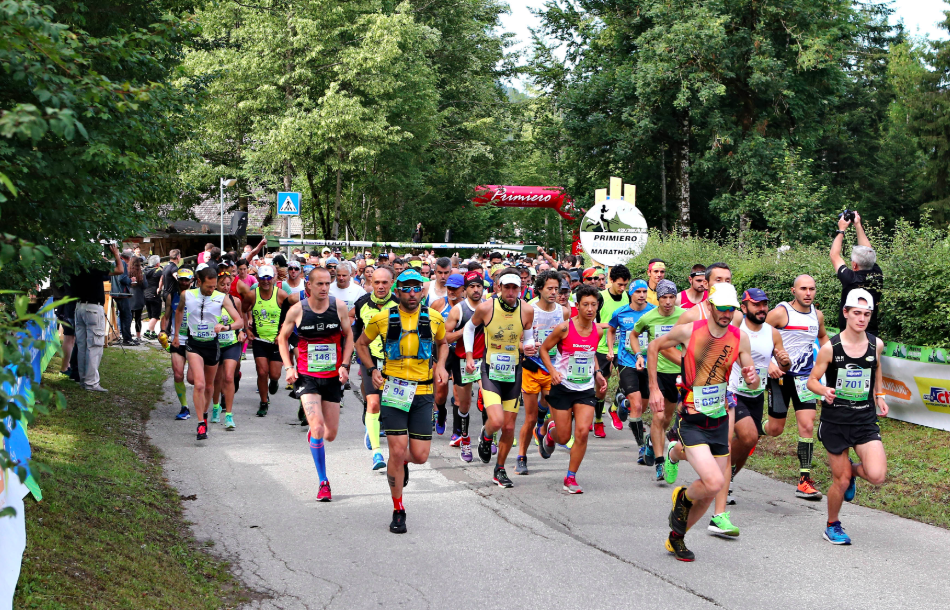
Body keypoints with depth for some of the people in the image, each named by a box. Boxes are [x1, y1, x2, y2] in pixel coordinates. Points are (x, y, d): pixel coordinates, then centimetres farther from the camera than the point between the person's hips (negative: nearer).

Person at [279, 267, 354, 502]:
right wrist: (288, 367, -3)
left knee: (330, 434, 7)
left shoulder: (339, 306, -3)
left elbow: (348, 335, 8)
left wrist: (345, 365, -3)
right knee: (317, 428, -18)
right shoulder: (297, 310, -6)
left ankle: (313, 438, 45)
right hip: (306, 376, -2)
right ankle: (323, 482, -5)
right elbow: (282, 338, 8)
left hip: (333, 376, 2)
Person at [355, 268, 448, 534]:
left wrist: (440, 365, 4)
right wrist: (373, 370, -3)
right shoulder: (382, 319, -3)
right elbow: (361, 344, 13)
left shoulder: (434, 318, 2)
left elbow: (442, 343, 23)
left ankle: (401, 463, 39)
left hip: (422, 394, 2)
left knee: (420, 456, -1)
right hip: (393, 392, -2)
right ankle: (398, 510, 9)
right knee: (397, 450, -9)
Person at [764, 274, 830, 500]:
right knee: (775, 429, 4)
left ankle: (805, 481, -5)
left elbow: (823, 337, 28)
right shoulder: (780, 312, -10)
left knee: (807, 426, -9)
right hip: (780, 376, -3)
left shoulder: (817, 315, 7)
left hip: (805, 378, 4)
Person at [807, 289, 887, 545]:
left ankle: (852, 469, 21)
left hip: (866, 420, 2)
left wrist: (879, 395, 13)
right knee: (841, 481, 2)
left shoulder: (876, 344, -1)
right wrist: (824, 391, -24)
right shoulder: (830, 347, -11)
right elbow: (812, 380, -4)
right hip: (835, 421, -2)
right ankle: (832, 526, 29)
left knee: (877, 476, -16)